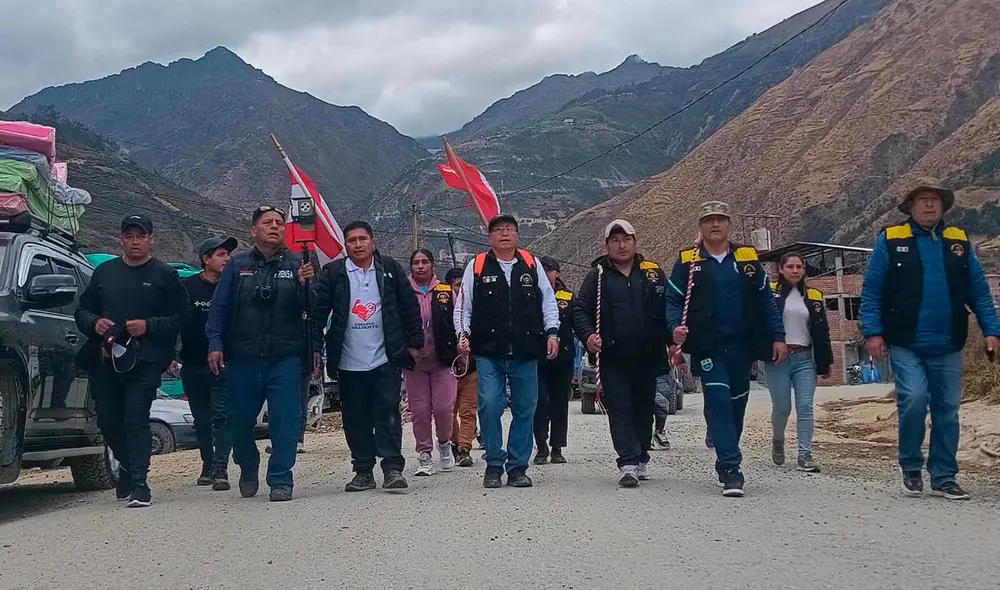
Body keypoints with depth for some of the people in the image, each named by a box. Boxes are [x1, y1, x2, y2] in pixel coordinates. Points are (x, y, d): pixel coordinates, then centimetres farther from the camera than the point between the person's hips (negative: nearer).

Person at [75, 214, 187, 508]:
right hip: (104, 361, 5)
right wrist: (94, 323, -3)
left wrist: (148, 326, -16)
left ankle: (138, 484, -9)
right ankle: (128, 467, 36)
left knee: (136, 421, -12)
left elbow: (179, 318, -2)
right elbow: (82, 310, 18)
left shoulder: (165, 275, 4)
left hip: (144, 362, -5)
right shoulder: (104, 272, 16)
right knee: (108, 421, 12)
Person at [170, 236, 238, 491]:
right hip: (193, 367, 2)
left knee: (221, 416, -10)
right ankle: (208, 466, 28)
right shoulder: (188, 287, 1)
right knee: (201, 420, 14)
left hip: (224, 366, -2)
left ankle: (220, 470, -12)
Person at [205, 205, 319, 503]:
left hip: (285, 358, -1)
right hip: (242, 359, 2)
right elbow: (219, 308, 5)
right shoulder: (237, 266, 8)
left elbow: (312, 310, -2)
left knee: (285, 422, -4)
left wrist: (306, 284, -20)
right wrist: (215, 344, -4)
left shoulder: (297, 265, 5)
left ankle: (280, 481, 7)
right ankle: (248, 471, 35)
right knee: (239, 421, 11)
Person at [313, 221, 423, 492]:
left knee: (389, 412, -5)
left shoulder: (390, 268, 5)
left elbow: (410, 306, 7)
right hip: (349, 362, 1)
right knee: (356, 419, 7)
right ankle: (363, 471, 17)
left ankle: (393, 468, -3)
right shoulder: (333, 272, 4)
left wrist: (414, 343, 4)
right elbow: (318, 311, 3)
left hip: (386, 358, -1)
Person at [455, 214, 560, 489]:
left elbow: (549, 302, 12)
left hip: (526, 353, 2)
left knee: (525, 409, 5)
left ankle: (518, 467, 17)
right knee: (490, 406, -9)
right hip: (488, 354, -2)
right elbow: (463, 306, 9)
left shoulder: (532, 264, 10)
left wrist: (552, 333, 2)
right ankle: (494, 465, 7)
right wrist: (463, 334, -3)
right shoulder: (477, 266, 6)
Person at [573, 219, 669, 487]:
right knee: (619, 408, -7)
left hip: (647, 356, 2)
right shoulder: (597, 276, 6)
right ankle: (628, 463, -9)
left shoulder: (654, 273, 9)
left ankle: (641, 458, 27)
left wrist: (672, 342, 0)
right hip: (612, 357, -2)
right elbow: (580, 310, 1)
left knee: (644, 408, 12)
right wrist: (588, 334, -17)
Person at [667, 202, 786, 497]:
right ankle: (731, 468, -13)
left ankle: (726, 463, 29)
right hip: (708, 348, -3)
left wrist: (778, 336, 5)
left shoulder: (748, 258, 8)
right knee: (719, 402, -13)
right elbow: (673, 300, 1)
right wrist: (676, 327, -17)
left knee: (737, 404, 12)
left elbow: (766, 300, 10)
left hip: (742, 346, 3)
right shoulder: (687, 262, 2)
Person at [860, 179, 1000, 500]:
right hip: (906, 345, -3)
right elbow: (871, 290, -2)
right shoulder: (891, 240, 0)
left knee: (947, 411, 7)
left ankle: (944, 478, 20)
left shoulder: (960, 242, 9)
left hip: (947, 347, 4)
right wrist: (872, 332, -9)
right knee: (914, 399, -17)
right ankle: (911, 467, 5)